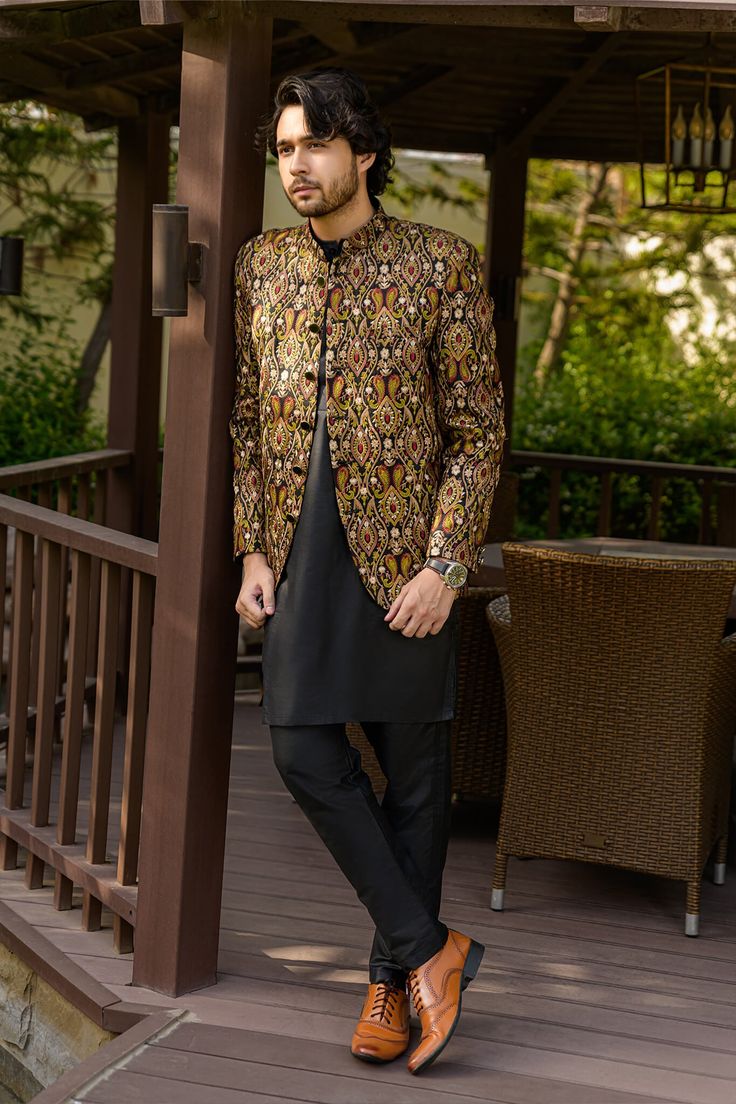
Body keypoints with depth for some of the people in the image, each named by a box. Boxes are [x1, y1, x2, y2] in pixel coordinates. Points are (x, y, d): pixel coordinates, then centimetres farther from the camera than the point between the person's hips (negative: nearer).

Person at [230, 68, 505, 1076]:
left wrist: (446, 568, -14)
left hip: (402, 551, -4)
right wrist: (254, 551, 3)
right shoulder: (261, 266, 8)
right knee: (304, 749, -5)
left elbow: (478, 431, -6)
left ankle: (393, 979, 19)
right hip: (301, 549, 4)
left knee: (413, 767, 4)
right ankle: (430, 947, 8)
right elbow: (249, 420, 13)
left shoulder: (441, 266, -5)